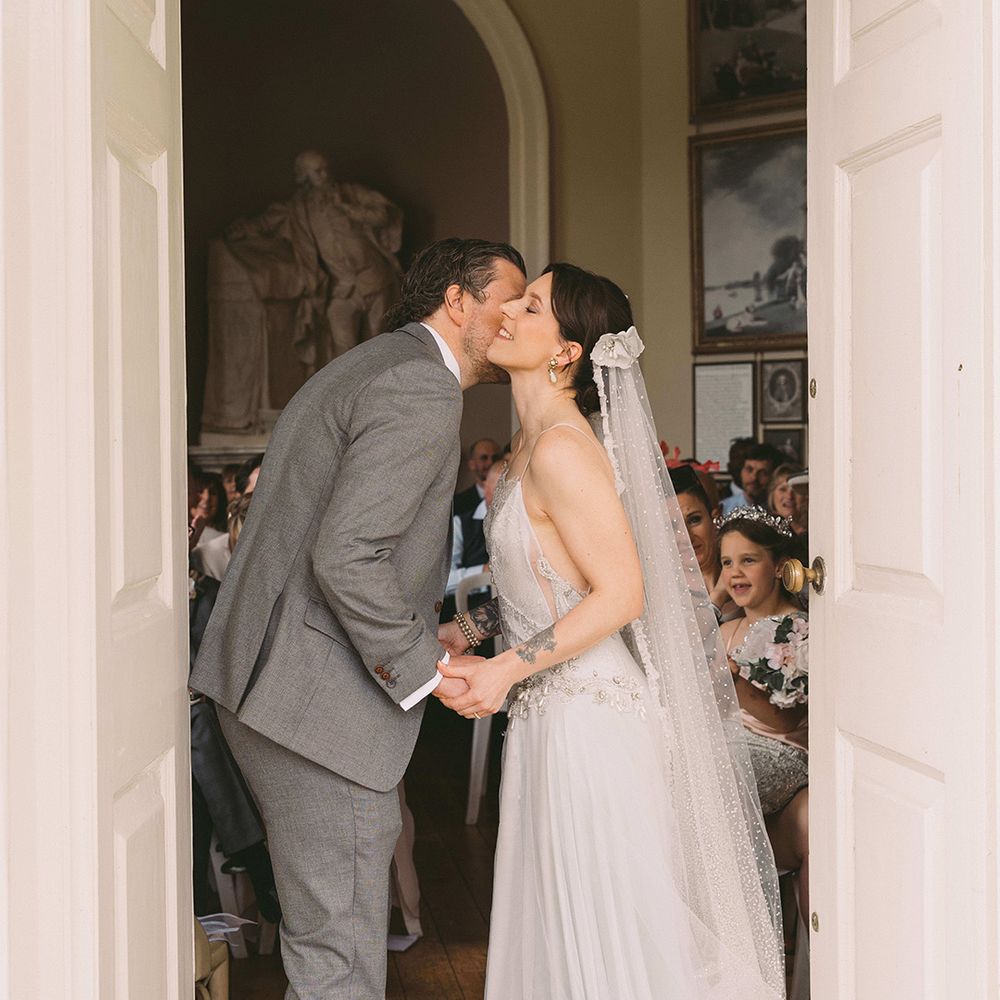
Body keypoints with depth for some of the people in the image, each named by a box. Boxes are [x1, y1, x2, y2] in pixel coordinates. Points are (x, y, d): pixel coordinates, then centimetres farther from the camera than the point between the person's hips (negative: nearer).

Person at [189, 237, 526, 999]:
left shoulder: (368, 367, 19)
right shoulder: (421, 387, -15)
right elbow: (346, 555, -25)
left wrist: (421, 630, 16)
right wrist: (419, 667, -15)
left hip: (267, 679, 11)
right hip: (320, 704, -11)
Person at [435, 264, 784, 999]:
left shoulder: (562, 448, -19)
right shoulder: (533, 445, 11)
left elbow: (621, 593, -22)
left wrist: (508, 669, -23)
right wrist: (468, 630, 12)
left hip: (586, 714, -9)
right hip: (553, 713, 9)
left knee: (600, 930, 3)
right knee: (553, 932, 17)